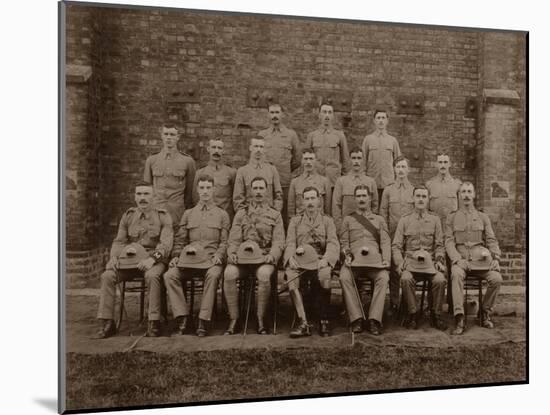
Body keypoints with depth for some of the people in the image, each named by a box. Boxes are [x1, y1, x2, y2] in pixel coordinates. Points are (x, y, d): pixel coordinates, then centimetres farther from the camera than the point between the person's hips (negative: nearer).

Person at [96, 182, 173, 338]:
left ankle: (154, 322, -28)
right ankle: (107, 322, -15)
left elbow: (166, 244, -8)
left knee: (152, 276, -37)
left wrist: (152, 258, -26)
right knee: (107, 276, -22)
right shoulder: (128, 216, 15)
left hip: (154, 260, -3)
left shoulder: (163, 217, 3)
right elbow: (118, 241, 13)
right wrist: (114, 257, -9)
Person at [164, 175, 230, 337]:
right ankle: (182, 316, -20)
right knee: (169, 275, -26)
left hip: (212, 259, -2)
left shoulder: (222, 214, 16)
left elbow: (225, 242, 9)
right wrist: (176, 256, -2)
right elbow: (179, 240, 16)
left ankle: (204, 321, -31)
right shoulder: (188, 214, 21)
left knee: (213, 274, -37)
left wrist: (218, 255, -11)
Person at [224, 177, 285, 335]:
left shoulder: (275, 215, 17)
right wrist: (232, 253, -10)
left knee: (264, 275, -36)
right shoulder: (240, 214, 20)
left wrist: (272, 255, -14)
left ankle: (260, 319, -19)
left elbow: (279, 241, 7)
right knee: (229, 274, -31)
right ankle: (233, 319, -17)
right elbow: (234, 239, 12)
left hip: (265, 257, -1)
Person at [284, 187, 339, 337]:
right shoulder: (295, 221, 20)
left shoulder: (327, 220, 17)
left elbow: (333, 244, 3)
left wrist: (325, 259, -17)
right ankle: (303, 323, -34)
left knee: (324, 275, -36)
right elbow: (290, 243, 9)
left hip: (320, 260, -1)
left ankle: (324, 321, -23)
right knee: (290, 275, -33)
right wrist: (291, 258, -13)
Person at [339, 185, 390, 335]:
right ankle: (356, 318, -27)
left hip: (374, 258, 0)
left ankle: (374, 320, -29)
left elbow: (385, 242, 12)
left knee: (383, 277, -32)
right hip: (353, 258, 0)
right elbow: (344, 242, 15)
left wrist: (386, 260, -6)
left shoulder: (379, 220, 23)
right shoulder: (348, 219, 22)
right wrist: (347, 255, -7)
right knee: (344, 277, -32)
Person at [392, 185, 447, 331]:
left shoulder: (435, 220, 14)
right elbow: (396, 246, 7)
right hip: (410, 260, -1)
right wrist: (399, 262, -9)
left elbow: (439, 245, 12)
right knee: (406, 279, -32)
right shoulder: (404, 220, 12)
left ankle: (435, 315, -10)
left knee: (440, 280, -29)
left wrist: (439, 260, -6)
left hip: (430, 261, 1)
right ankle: (412, 314, -17)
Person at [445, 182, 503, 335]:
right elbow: (449, 242, 2)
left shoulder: (483, 217, 16)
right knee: (457, 275, -35)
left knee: (497, 278, -26)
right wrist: (458, 260, -15)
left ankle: (486, 312, -2)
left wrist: (496, 259, -7)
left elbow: (491, 241, 11)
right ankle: (459, 319, -35)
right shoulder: (452, 217, 11)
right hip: (460, 258, -2)